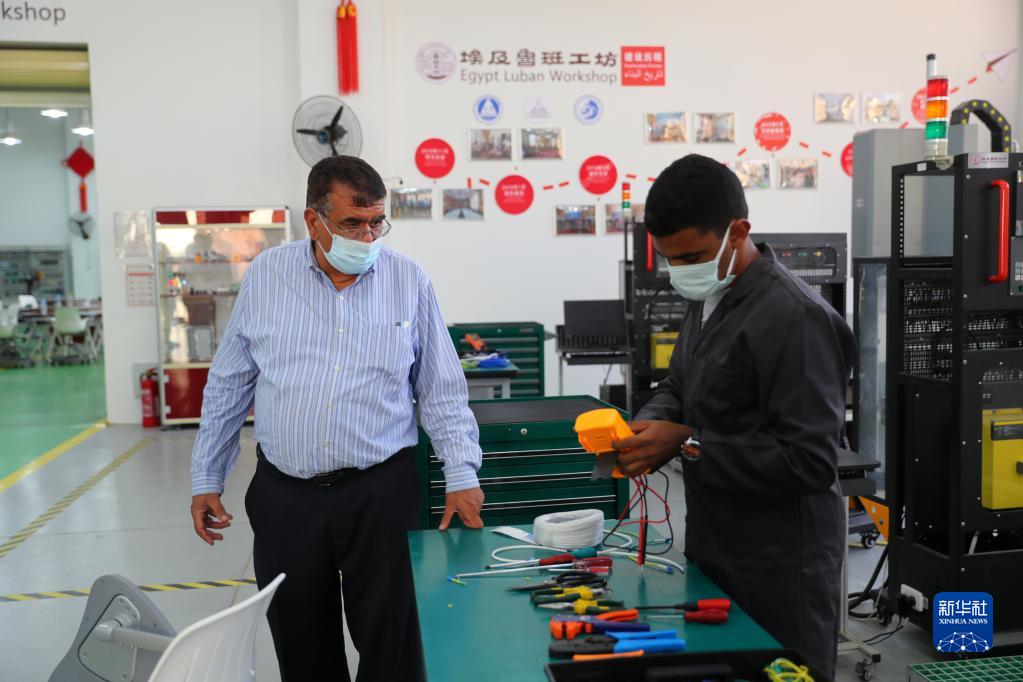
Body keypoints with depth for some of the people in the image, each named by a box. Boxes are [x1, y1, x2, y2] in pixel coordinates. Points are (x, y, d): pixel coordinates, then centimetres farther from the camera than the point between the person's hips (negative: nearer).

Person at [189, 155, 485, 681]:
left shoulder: (408, 282, -2)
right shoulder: (266, 275, 1)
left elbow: (442, 390, 3)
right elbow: (228, 386, 8)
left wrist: (461, 475, -3)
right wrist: (206, 478, 9)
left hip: (380, 493, -1)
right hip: (284, 496, 2)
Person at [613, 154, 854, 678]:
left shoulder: (794, 318, -24)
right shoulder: (708, 299, 6)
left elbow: (810, 462, -27)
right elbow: (678, 386, 16)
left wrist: (688, 445, -25)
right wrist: (647, 426, -7)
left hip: (779, 570, -9)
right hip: (714, 551, 9)